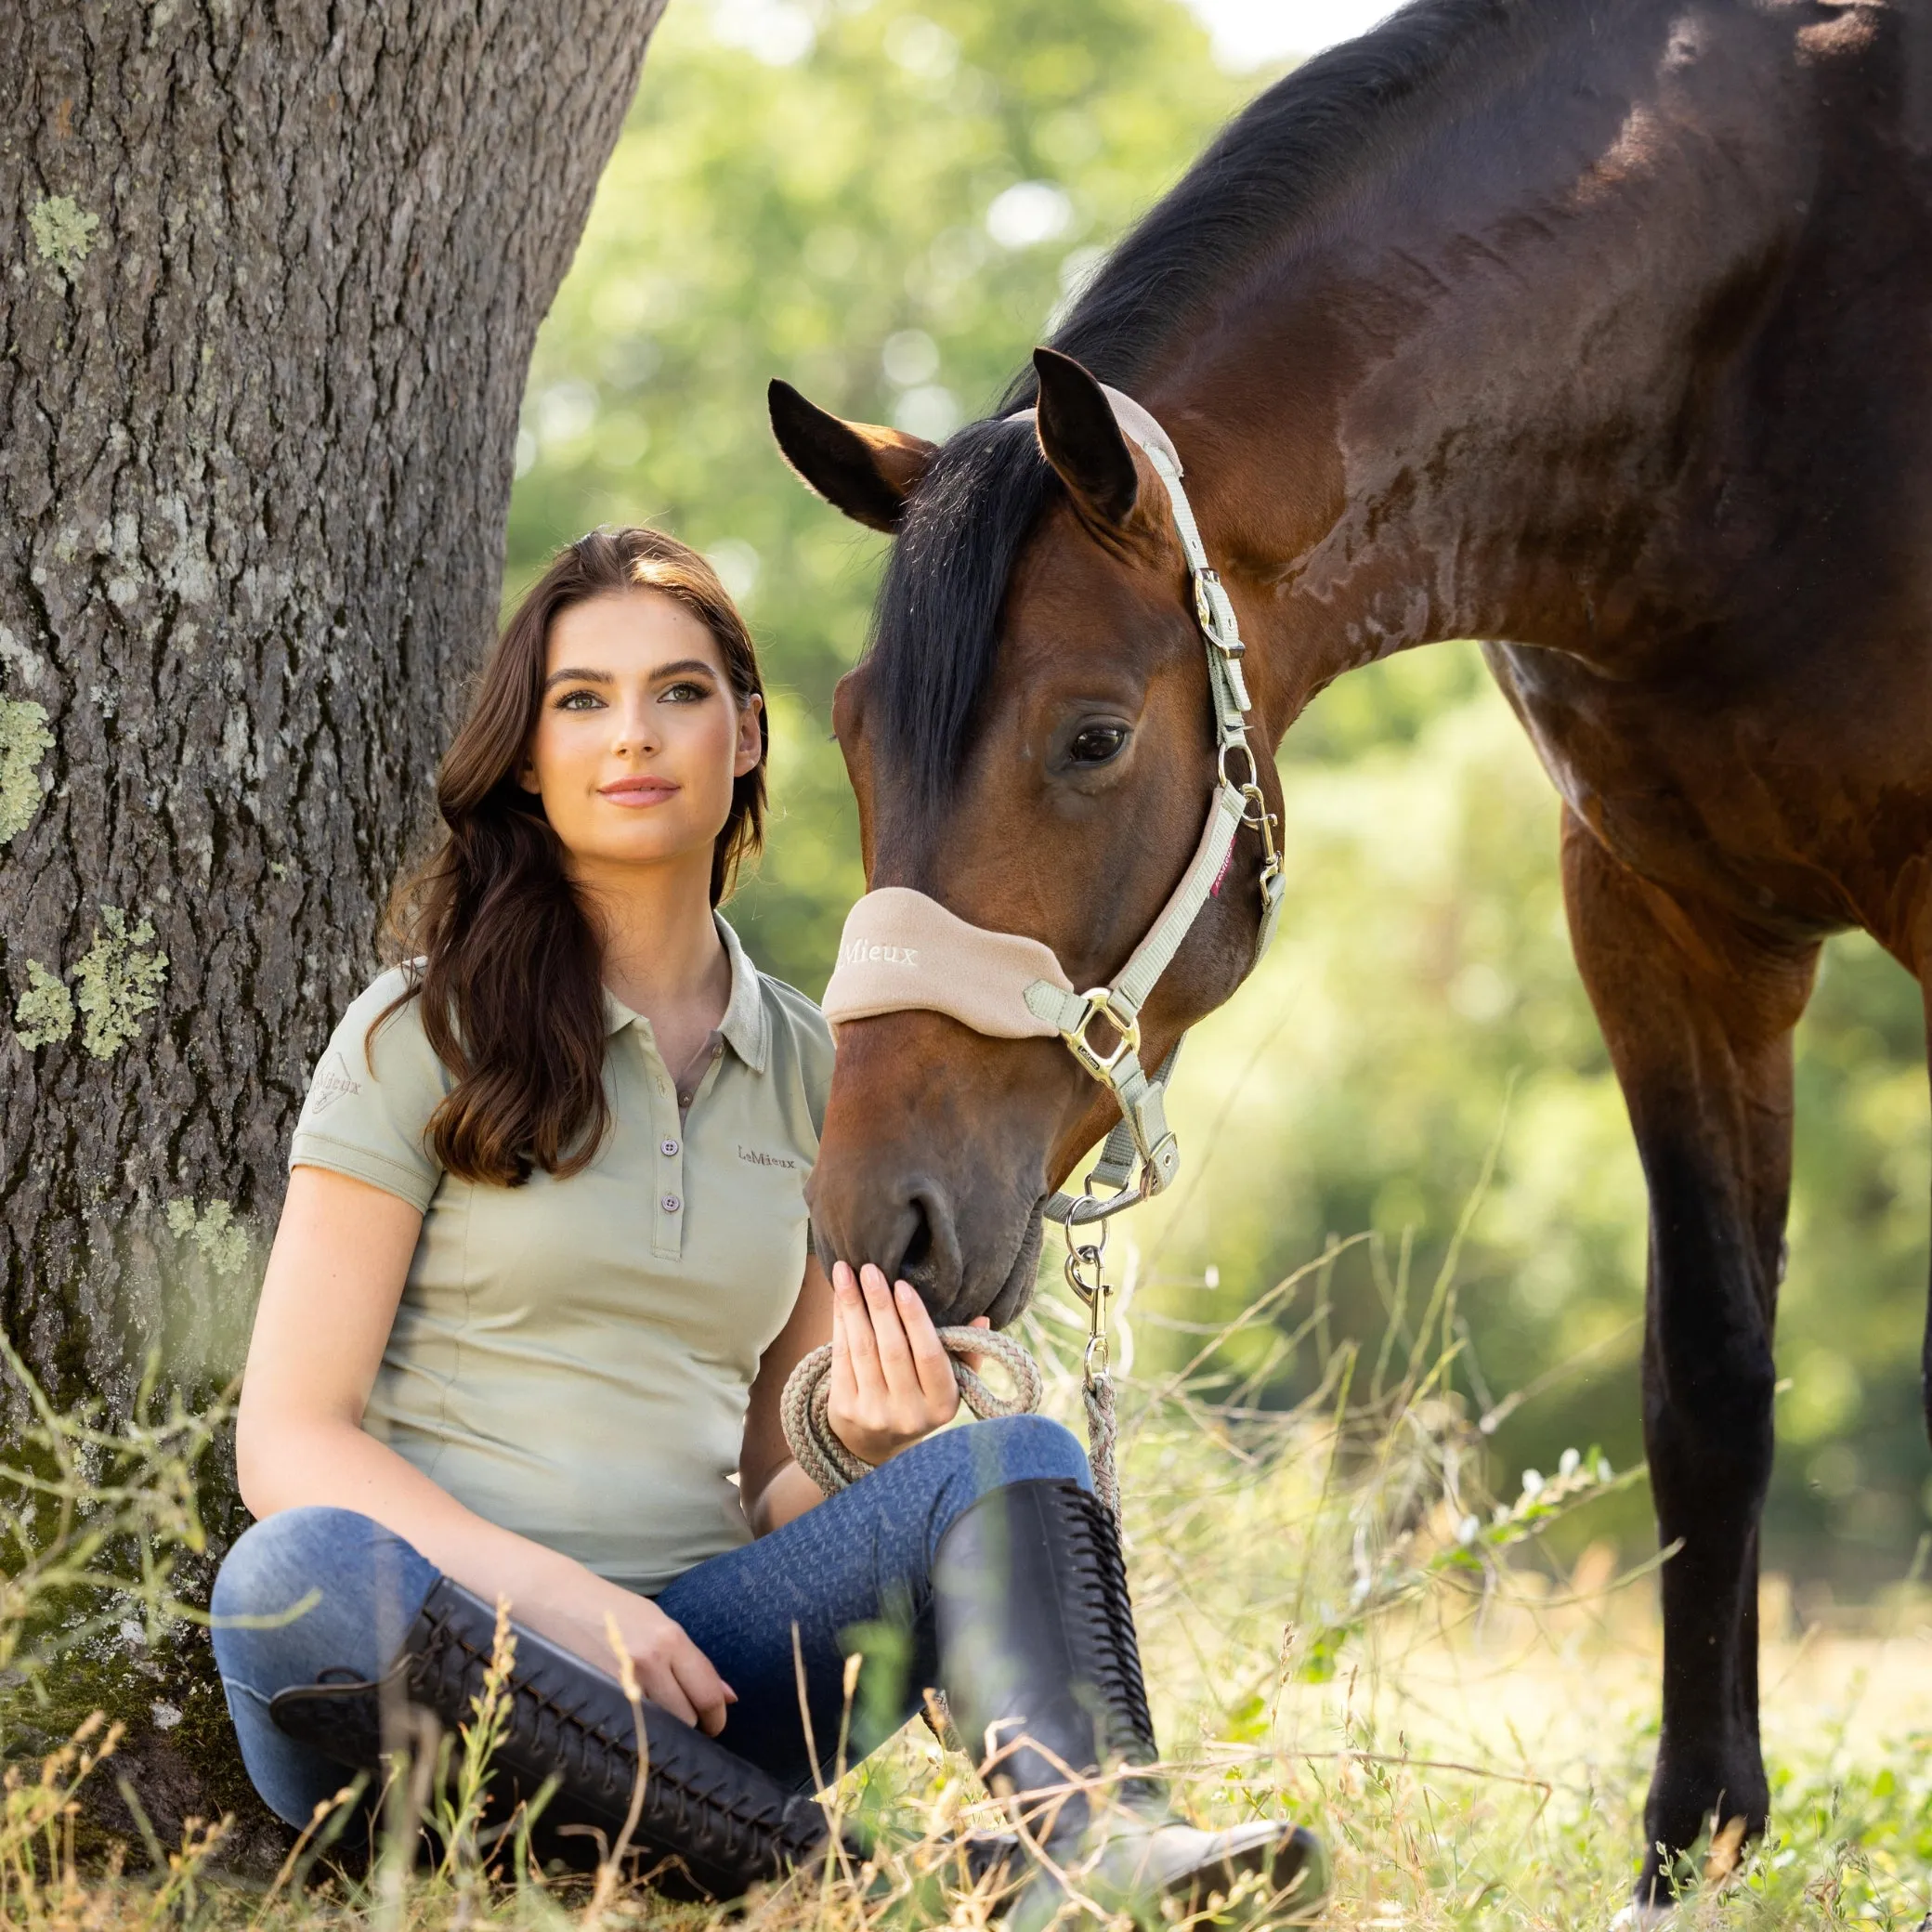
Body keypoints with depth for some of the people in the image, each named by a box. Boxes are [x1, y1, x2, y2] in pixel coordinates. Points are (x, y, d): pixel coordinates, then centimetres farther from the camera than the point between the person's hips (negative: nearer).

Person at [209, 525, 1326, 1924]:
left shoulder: (808, 1068, 15)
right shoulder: (424, 1036, 1)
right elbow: (288, 1440, -5)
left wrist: (870, 1444, -6)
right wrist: (561, 1598, -20)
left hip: (687, 1675, 4)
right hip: (445, 1645, -4)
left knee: (1010, 1465, -17)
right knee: (296, 1577, -37)